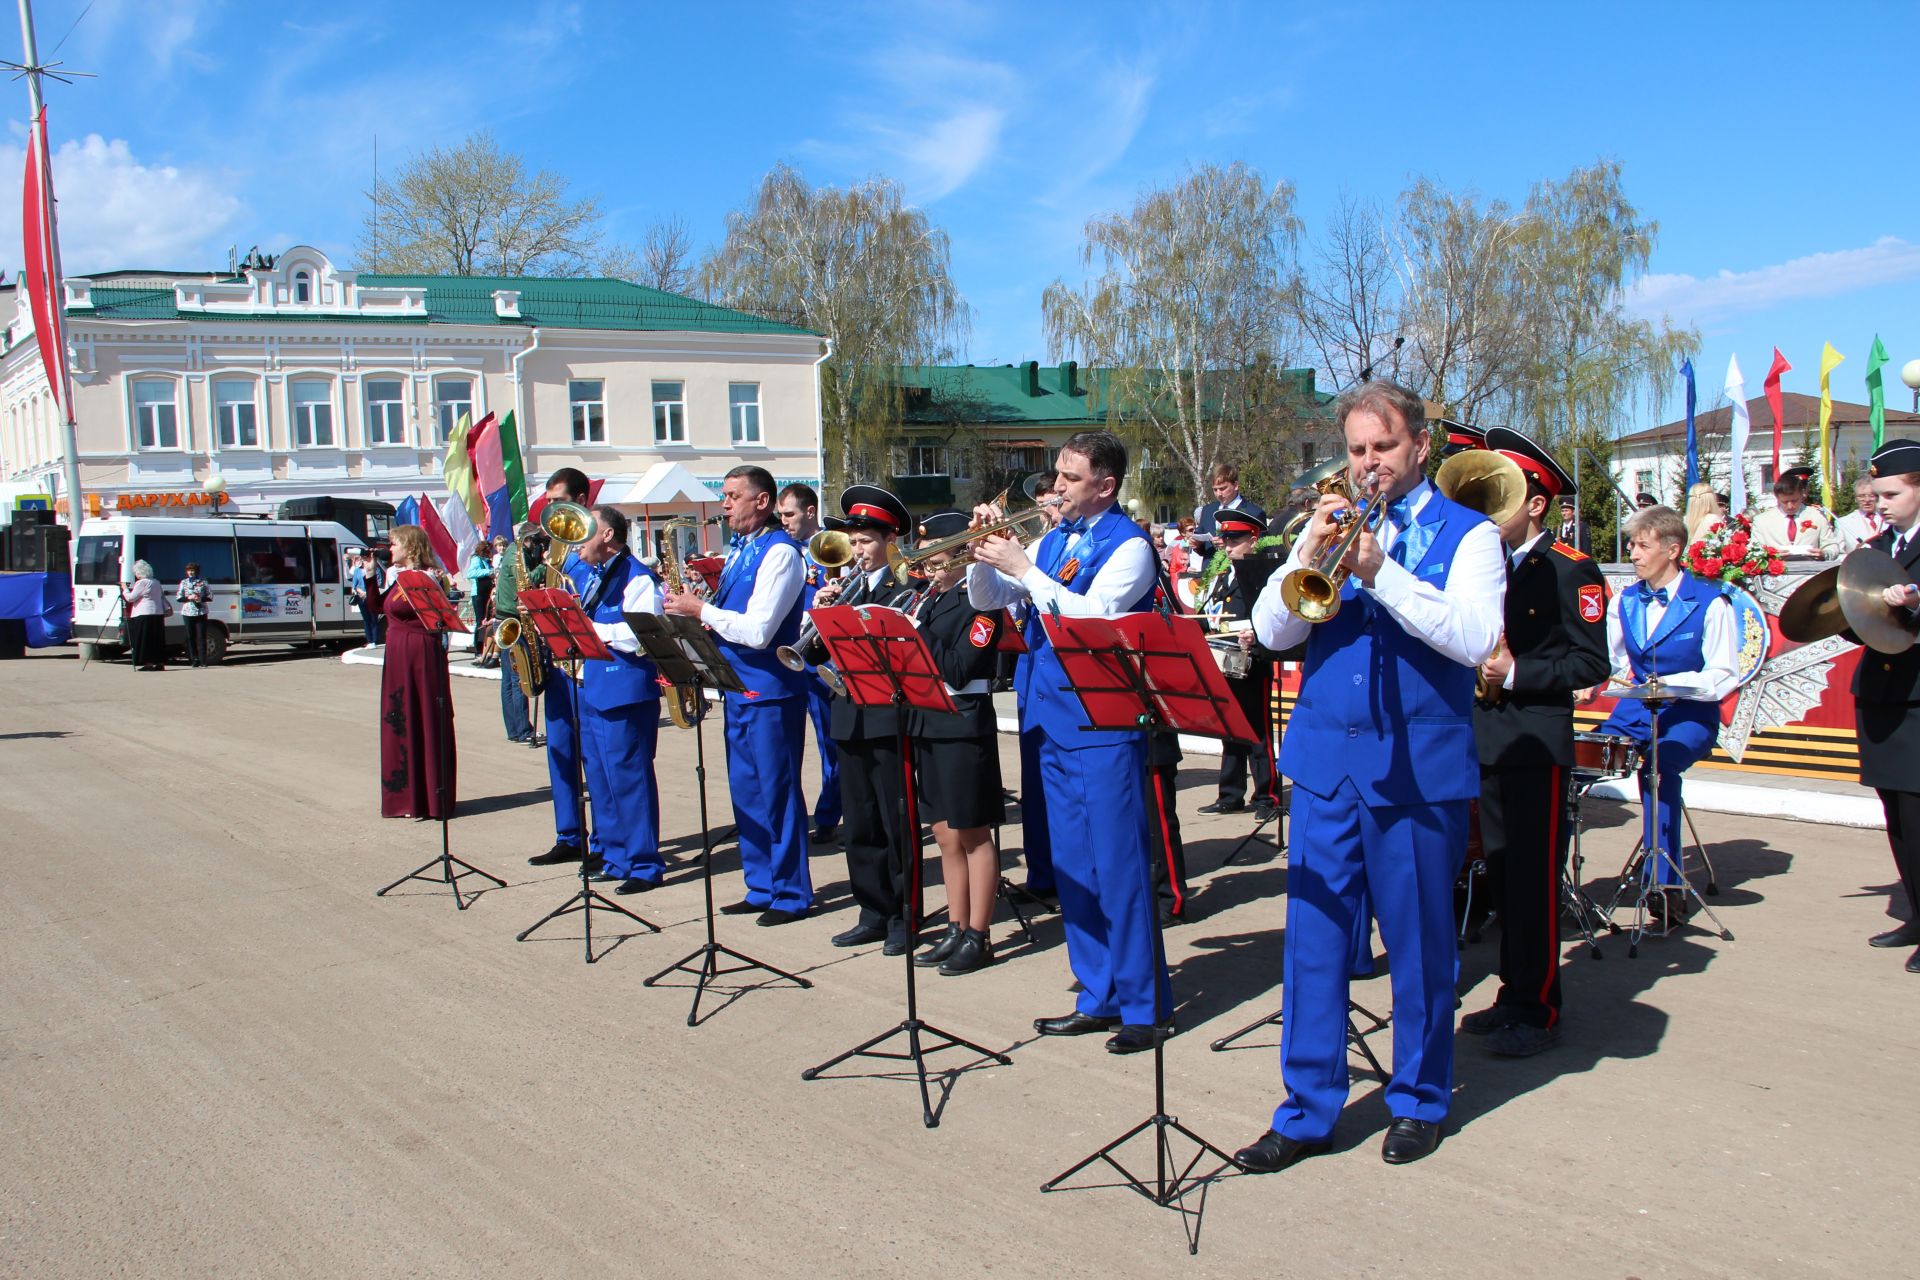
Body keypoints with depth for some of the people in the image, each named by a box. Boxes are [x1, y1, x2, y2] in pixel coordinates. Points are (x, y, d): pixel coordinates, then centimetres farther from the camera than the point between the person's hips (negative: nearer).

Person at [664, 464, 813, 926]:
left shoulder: (779, 552, -14)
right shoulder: (738, 550, 14)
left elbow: (757, 631, -22)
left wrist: (700, 609, -15)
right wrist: (692, 607, 1)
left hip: (771, 692, -9)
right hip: (739, 689, 9)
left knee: (776, 792, -2)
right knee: (745, 792, 13)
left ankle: (792, 895, 8)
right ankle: (761, 888, 24)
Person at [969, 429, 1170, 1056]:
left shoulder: (1128, 545, -8)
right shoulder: (1052, 540, 12)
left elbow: (1092, 616, -22)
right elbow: (987, 600, 13)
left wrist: (1022, 568, -19)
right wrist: (984, 555, -5)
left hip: (1104, 724, -7)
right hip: (1052, 720, 7)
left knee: (1118, 863, -4)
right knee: (1072, 864, 12)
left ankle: (1145, 1005, 7)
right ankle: (1099, 997, 23)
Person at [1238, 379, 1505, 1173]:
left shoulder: (1467, 534, 1)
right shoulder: (1331, 523, 11)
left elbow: (1475, 638, -16)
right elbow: (1271, 631, 3)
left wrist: (1379, 571, -22)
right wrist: (1308, 557, -14)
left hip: (1420, 765, -3)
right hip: (1325, 758, 3)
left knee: (1419, 940, 7)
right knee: (1313, 936, 5)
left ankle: (1419, 1101, 25)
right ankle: (1308, 1110, 15)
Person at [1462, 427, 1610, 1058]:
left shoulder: (1571, 569, -7)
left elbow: (1590, 663, -12)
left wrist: (1517, 673, -18)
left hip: (1538, 742, -7)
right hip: (1486, 739, 7)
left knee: (1535, 878, -4)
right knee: (1503, 874, 13)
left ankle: (1538, 1011, 5)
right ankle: (1515, 995, 23)